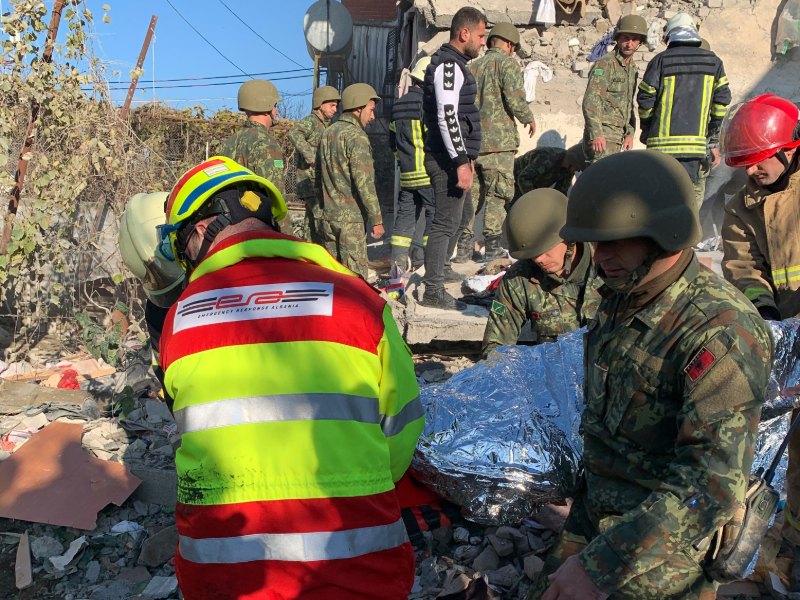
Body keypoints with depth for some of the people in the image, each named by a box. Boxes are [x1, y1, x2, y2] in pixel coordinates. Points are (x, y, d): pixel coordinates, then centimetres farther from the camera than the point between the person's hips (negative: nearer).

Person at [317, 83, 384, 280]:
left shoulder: (327, 133, 12)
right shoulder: (356, 136, -13)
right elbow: (364, 183, -18)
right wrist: (376, 219, -14)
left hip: (327, 217, 8)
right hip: (350, 219, -8)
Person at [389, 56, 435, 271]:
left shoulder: (398, 105, 15)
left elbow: (393, 142, 20)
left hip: (406, 173, 8)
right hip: (428, 172, -8)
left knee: (405, 214, 11)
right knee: (435, 215, 1)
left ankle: (399, 259, 8)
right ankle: (429, 260, 1)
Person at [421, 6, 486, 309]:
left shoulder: (454, 63, 20)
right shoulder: (448, 65, -12)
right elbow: (447, 117, -22)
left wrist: (465, 157, 24)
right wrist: (461, 162, -24)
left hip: (452, 158, 11)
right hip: (448, 159, -11)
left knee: (451, 221, 16)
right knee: (446, 223, -9)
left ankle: (439, 275, 25)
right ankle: (433, 292, -5)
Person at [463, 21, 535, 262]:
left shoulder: (472, 66, 14)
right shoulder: (507, 63, -5)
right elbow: (515, 100, -15)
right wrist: (529, 119, 3)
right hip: (498, 142, -6)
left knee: (472, 191, 14)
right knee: (498, 194, 0)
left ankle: (464, 238, 15)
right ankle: (493, 245, 0)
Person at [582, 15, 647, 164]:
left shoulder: (633, 68, 18)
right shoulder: (605, 64, -9)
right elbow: (591, 101, -18)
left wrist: (630, 133, 13)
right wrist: (596, 134, -26)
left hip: (618, 135, 8)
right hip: (602, 135, -8)